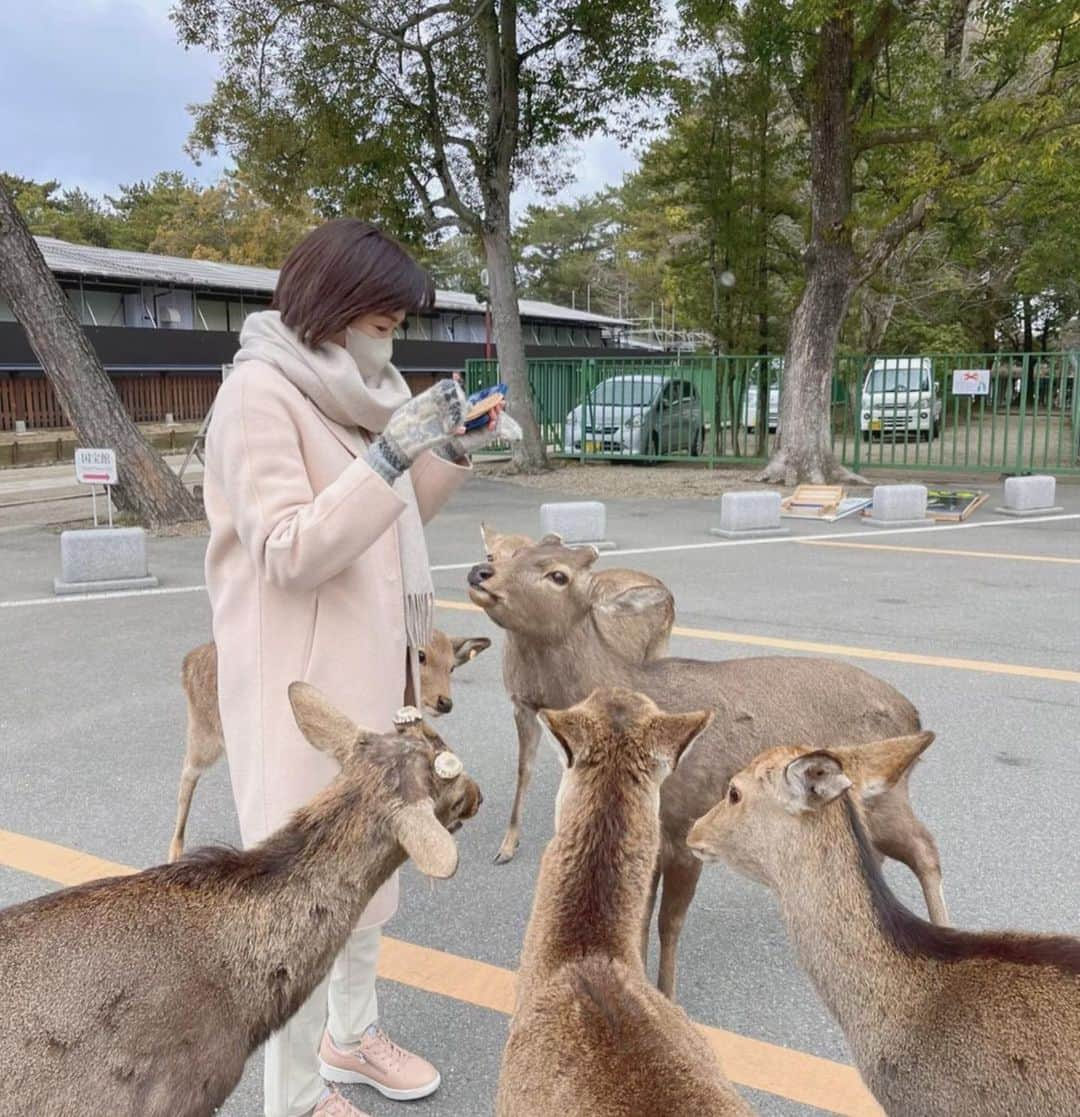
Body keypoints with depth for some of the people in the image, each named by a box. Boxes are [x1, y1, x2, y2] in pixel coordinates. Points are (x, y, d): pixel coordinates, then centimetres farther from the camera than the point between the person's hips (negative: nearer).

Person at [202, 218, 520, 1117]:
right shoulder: (258, 392, -16)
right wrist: (390, 452, -26)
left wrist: (453, 452, 3)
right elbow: (289, 552, -22)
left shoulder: (343, 388, 10)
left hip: (367, 671, 9)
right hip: (300, 684, -9)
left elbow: (390, 521, 18)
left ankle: (352, 1033, 38)